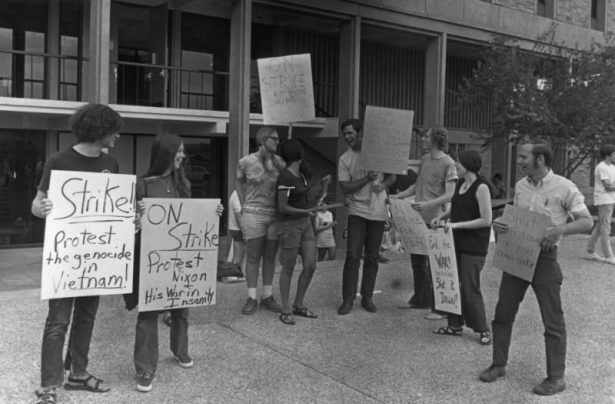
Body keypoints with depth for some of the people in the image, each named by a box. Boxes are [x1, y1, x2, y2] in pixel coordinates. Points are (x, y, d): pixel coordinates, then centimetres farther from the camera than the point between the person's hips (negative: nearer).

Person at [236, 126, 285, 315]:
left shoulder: (279, 162, 2)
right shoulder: (246, 162, -4)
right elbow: (239, 182, 13)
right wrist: (243, 205, 8)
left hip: (275, 215, 3)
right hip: (253, 214, -3)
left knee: (270, 258, 9)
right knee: (253, 258, 1)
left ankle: (267, 296, 18)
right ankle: (251, 299, 8)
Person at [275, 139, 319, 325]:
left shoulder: (301, 174, 10)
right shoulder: (285, 177, -15)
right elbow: (283, 207, -18)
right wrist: (305, 212, -24)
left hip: (305, 223, 8)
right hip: (290, 224, -8)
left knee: (310, 266, 6)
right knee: (288, 269, 1)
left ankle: (298, 305, 22)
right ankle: (285, 311, 12)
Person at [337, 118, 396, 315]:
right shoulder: (344, 159, -1)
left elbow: (392, 175, 9)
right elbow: (345, 188, -8)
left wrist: (382, 184, -12)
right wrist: (367, 178, -19)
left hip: (378, 211, 1)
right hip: (357, 211, -1)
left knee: (372, 257, 8)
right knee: (352, 256, -6)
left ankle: (367, 297, 19)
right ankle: (348, 299, 3)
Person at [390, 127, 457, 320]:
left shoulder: (448, 163, -11)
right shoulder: (424, 160, 12)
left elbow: (449, 195, -18)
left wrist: (428, 204, -30)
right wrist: (399, 196, 12)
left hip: (434, 220, -8)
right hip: (418, 218, 8)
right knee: (417, 260, 16)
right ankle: (420, 299, 32)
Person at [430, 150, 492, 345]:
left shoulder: (481, 188, -16)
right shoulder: (460, 184, 8)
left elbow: (486, 220, -18)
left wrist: (457, 225, -20)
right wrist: (442, 217, 5)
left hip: (474, 246, -7)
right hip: (456, 241, 7)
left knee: (470, 288, -1)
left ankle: (483, 329, 15)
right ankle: (455, 324, 24)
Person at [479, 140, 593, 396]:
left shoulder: (564, 187, -11)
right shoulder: (520, 186, 6)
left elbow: (587, 221, -11)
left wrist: (561, 229, -28)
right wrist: (500, 224, -5)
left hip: (544, 257, -6)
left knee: (552, 320, 3)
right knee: (503, 312, 10)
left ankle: (556, 377, 15)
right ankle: (498, 365, 25)